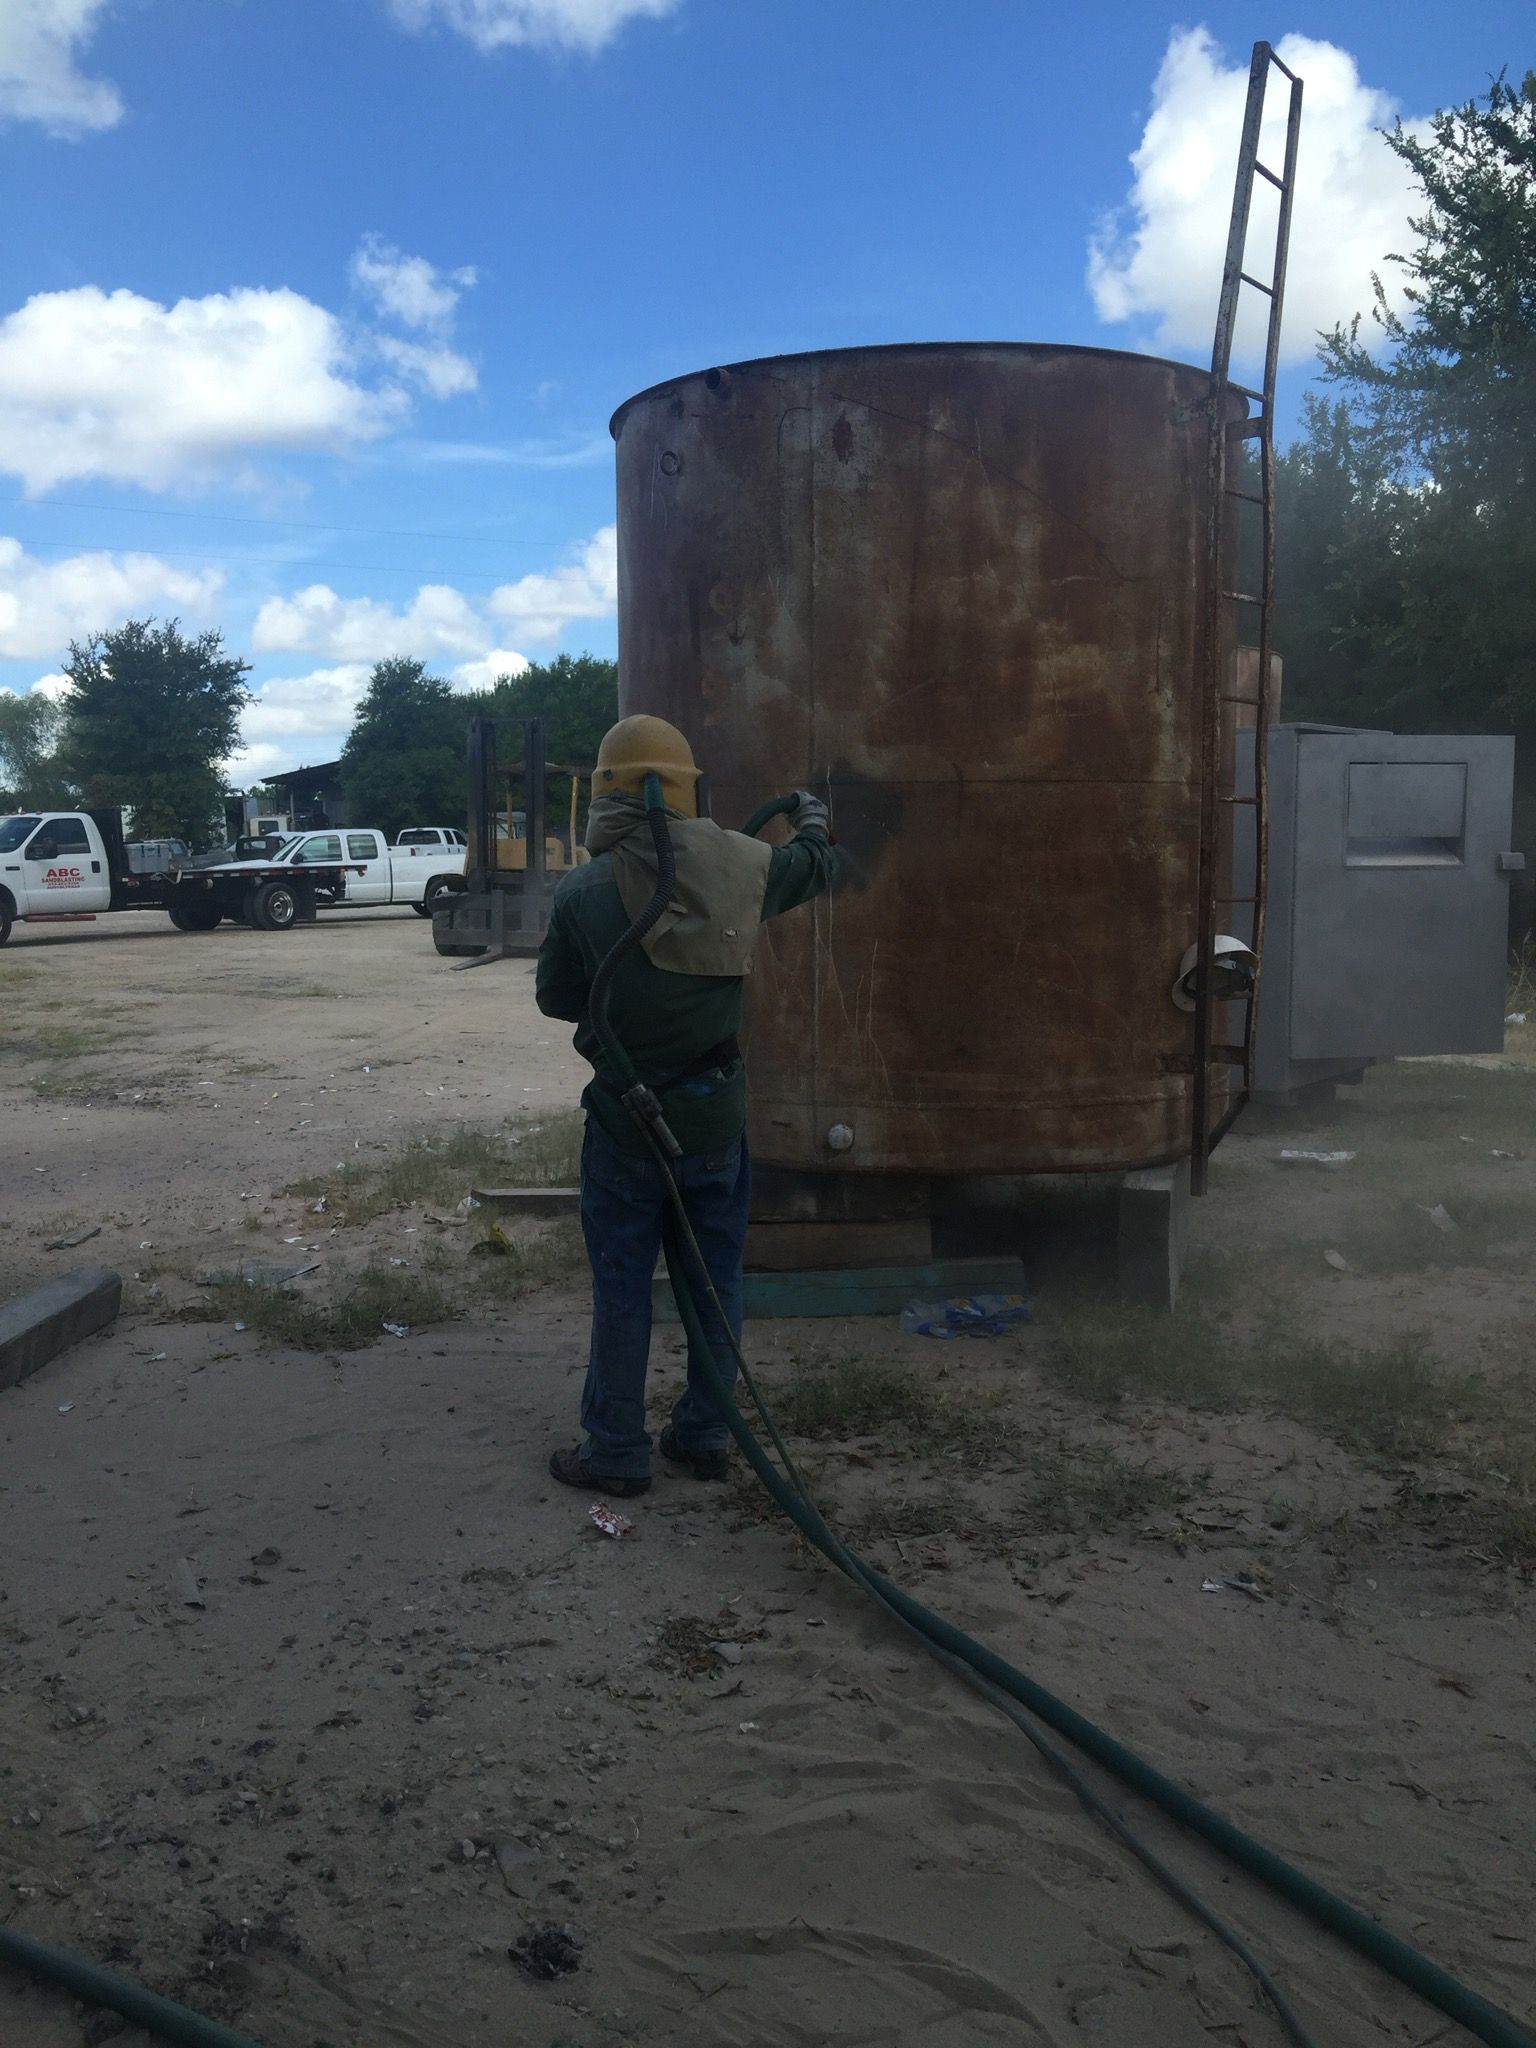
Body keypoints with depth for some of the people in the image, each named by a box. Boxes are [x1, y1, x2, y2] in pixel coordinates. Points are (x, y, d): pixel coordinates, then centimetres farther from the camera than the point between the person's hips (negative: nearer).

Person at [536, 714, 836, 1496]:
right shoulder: (739, 865, -7)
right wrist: (813, 818, 38)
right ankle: (704, 1436, 28)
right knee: (717, 1277, 16)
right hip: (718, 1111, 3)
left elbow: (556, 998, -4)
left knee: (622, 1287, 9)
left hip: (626, 1121, -3)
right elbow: (813, 866, 15)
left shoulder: (583, 891, -16)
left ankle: (615, 1451, 19)